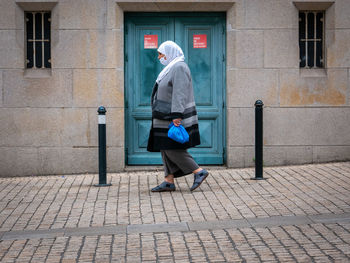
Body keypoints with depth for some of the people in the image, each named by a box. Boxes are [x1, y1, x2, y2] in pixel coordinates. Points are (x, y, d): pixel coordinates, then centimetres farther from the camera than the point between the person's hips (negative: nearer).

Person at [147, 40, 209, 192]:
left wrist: (177, 115, -28)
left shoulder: (179, 68, -14)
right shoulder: (172, 68, 18)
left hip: (175, 118, -10)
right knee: (165, 149, 8)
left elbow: (180, 93, -23)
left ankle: (199, 172, -4)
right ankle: (169, 181, 9)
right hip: (168, 117, 10)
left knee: (173, 149, -10)